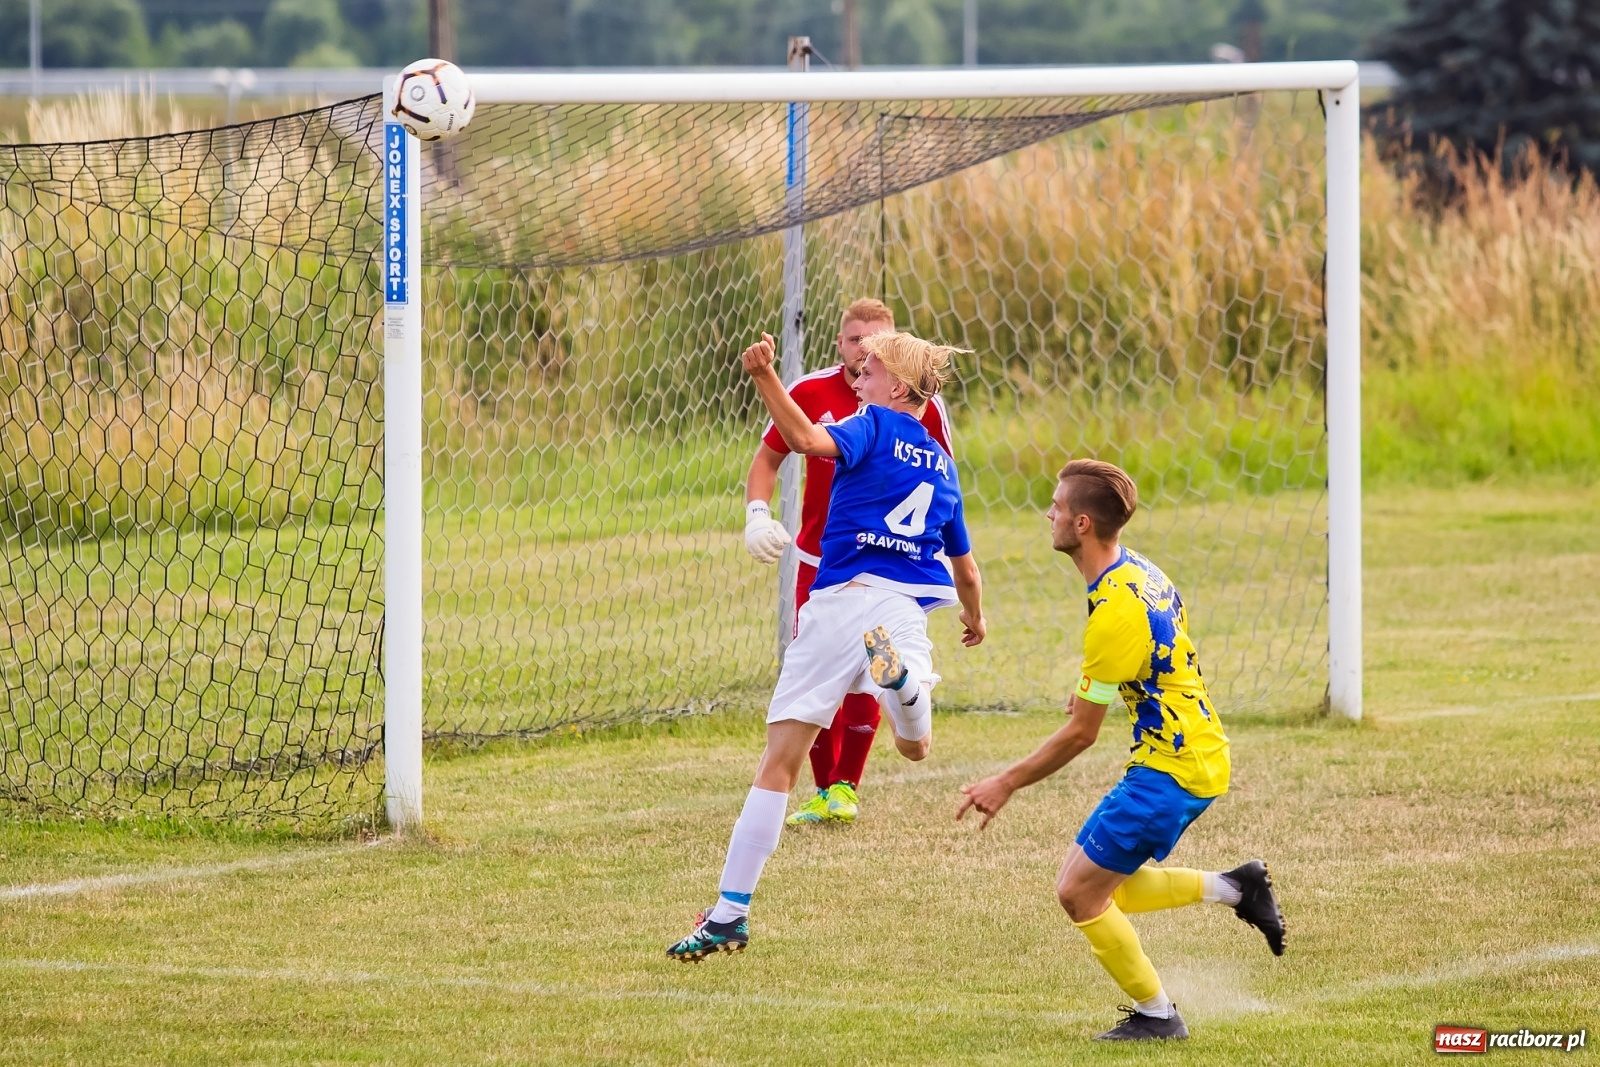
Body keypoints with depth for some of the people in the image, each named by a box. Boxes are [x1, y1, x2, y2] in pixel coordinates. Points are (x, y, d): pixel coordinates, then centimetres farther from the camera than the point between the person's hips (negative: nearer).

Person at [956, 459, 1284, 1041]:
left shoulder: (1115, 611, -24)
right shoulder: (1138, 570, 5)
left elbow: (1080, 732, -18)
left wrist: (1007, 784, -10)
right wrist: (1097, 690, 16)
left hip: (1169, 771, -10)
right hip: (1199, 754, 10)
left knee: (1079, 892, -4)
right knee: (1101, 887, 16)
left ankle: (1156, 1015, 7)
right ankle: (1233, 888, 17)